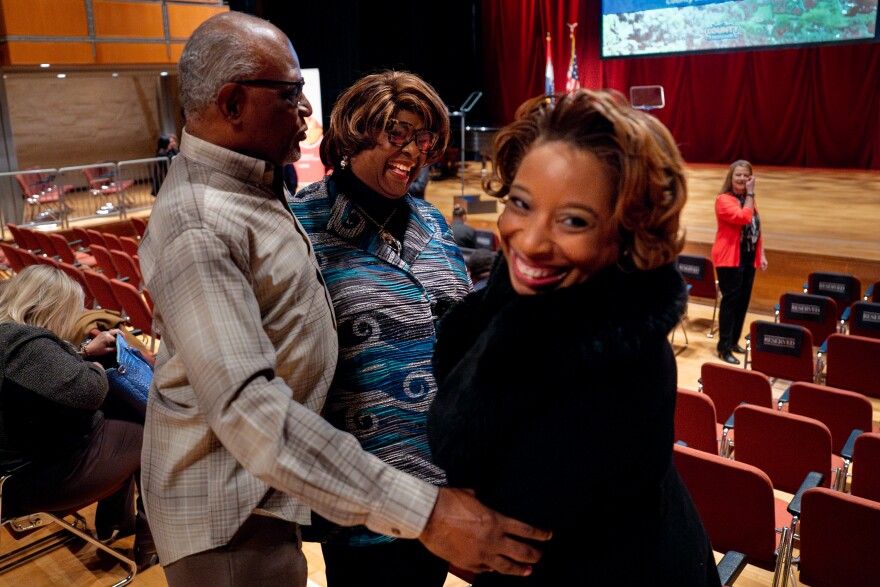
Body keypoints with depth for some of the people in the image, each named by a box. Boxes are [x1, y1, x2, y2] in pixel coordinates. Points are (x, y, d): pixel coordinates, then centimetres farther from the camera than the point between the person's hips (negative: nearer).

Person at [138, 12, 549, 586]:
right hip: (230, 515, -9)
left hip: (265, 481, 9)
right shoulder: (195, 229, -28)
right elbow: (247, 409, -36)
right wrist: (422, 512, -40)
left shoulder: (255, 181, 3)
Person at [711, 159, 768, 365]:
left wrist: (761, 254, 14)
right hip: (729, 259, -8)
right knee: (730, 301, -8)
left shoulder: (748, 199, 14)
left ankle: (733, 341, 22)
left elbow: (756, 229, 19)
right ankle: (724, 348, -3)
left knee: (743, 301, 10)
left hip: (748, 258, 8)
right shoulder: (723, 199, -11)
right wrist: (750, 194, -15)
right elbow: (743, 217, -26)